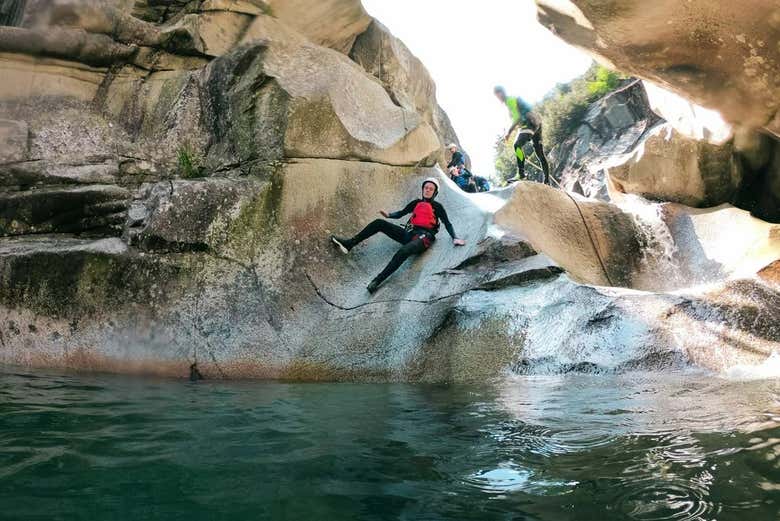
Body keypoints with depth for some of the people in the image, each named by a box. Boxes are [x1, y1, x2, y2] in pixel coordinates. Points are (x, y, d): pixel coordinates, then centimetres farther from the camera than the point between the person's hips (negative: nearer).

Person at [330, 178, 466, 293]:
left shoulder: (437, 206, 9)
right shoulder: (416, 203, 22)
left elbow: (447, 223, 6)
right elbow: (401, 213, 23)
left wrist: (454, 238, -9)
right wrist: (389, 215, 3)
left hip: (423, 237, -6)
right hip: (409, 234, 6)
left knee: (403, 251, -39)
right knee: (379, 223, -7)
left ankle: (377, 280, -46)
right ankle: (349, 244, -10)